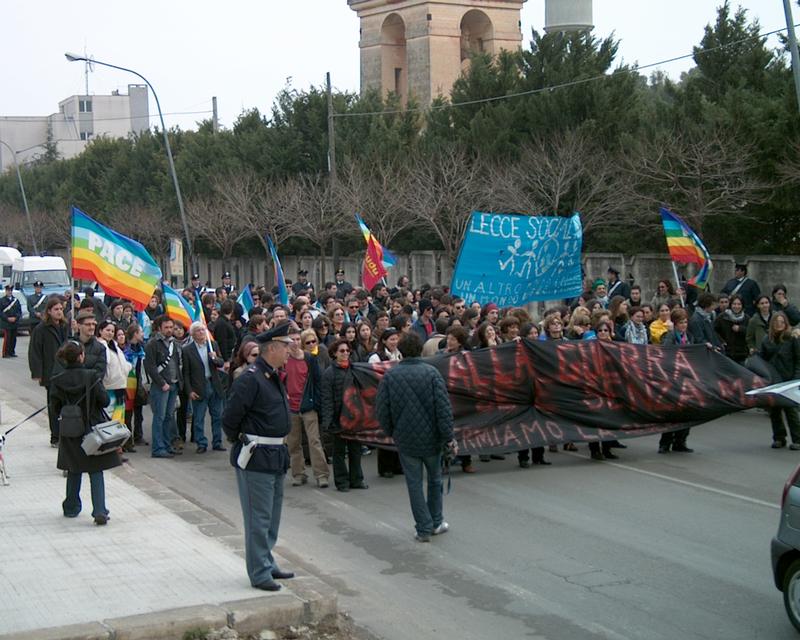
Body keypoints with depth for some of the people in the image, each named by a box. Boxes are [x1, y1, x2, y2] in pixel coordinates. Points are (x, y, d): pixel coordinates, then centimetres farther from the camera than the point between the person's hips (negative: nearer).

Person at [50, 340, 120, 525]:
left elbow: (55, 409, -3)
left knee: (74, 472, 19)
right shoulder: (91, 376, -14)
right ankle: (99, 511, -9)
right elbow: (104, 400, -13)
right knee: (96, 472, 2)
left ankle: (71, 508, 28)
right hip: (92, 430, -3)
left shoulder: (57, 381, -7)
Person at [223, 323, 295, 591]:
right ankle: (260, 573, 5)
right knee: (259, 517, -2)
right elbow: (230, 418, -19)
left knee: (272, 516, 19)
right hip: (256, 457, -10)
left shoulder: (275, 378, 13)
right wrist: (241, 441, -4)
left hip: (276, 456, 10)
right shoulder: (250, 379, -18)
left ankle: (266, 562, 32)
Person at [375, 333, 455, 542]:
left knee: (414, 484, 8)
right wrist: (449, 438, -9)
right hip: (431, 437, 0)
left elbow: (381, 410, -3)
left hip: (405, 440, 0)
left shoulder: (390, 376, -5)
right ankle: (436, 522, 27)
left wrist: (391, 433, 12)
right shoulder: (431, 373, -9)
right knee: (435, 479, 19)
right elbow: (443, 407, -14)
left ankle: (424, 529, 9)